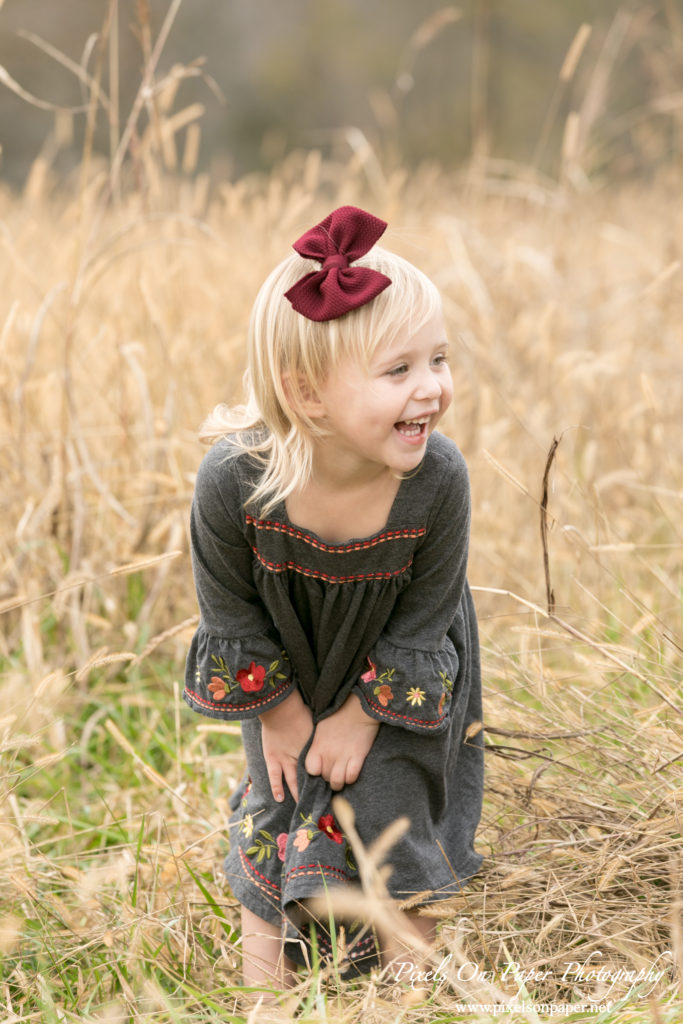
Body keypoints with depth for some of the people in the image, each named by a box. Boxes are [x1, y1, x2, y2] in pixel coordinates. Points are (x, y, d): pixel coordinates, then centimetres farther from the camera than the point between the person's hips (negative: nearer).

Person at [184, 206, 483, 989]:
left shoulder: (437, 479, -33)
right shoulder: (232, 483, -35)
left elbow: (419, 622, -17)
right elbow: (232, 614, -16)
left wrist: (360, 718, -10)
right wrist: (282, 718, -7)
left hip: (394, 680, 0)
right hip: (285, 677, 0)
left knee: (392, 808, 7)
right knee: (275, 814, 12)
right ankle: (264, 981, 35)